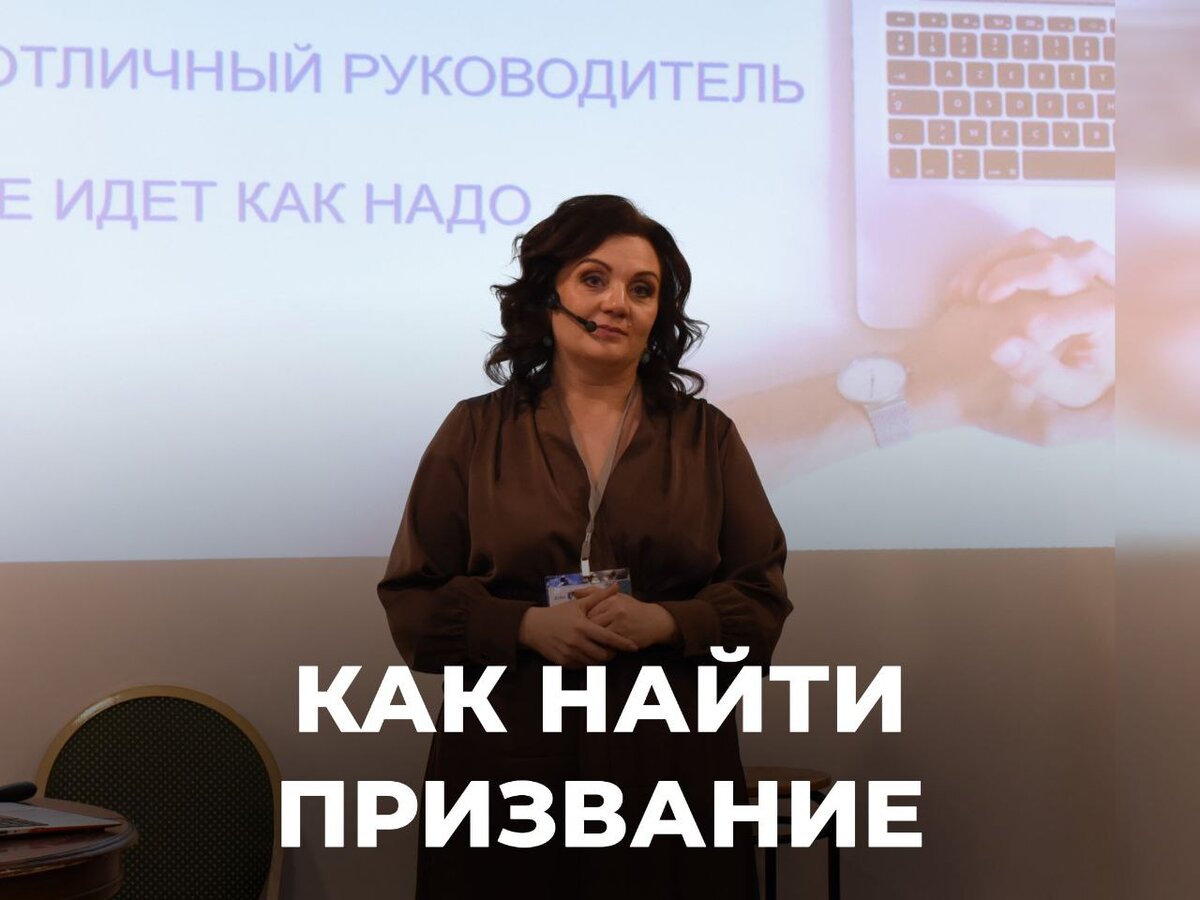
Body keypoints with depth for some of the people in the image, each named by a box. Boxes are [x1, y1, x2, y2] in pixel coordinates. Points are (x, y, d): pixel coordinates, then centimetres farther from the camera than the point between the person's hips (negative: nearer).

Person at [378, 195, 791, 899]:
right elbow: (413, 602, 2)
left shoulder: (707, 436, 7)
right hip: (507, 761, 0)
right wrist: (529, 627, -14)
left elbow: (764, 597, 3)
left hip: (672, 762, 1)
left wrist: (666, 623, -15)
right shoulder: (476, 433, 5)